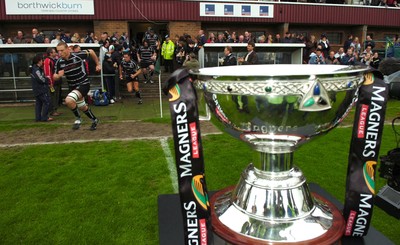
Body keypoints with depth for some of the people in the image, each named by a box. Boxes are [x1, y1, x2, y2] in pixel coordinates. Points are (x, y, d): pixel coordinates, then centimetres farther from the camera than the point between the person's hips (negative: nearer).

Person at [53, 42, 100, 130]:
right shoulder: (59, 62, -7)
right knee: (82, 107, 20)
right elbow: (55, 77, 2)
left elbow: (91, 52, -2)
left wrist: (98, 64, 3)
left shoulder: (78, 55, -19)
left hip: (84, 83, -6)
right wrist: (59, 75, -21)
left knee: (69, 100, -28)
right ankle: (94, 120, 45)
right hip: (72, 86, 6)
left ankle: (78, 118, -3)